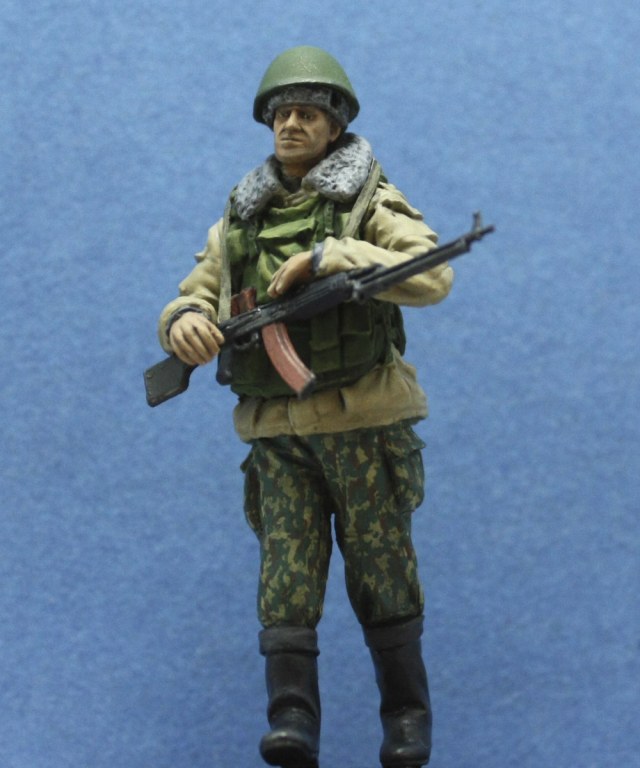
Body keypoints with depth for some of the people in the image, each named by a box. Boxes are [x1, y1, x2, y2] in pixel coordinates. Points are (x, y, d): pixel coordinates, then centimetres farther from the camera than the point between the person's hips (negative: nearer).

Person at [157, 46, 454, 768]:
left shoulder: (369, 202, -2)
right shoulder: (241, 220, 13)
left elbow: (432, 276, -17)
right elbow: (195, 298, 11)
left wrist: (327, 256, -26)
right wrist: (186, 321, -15)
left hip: (361, 418, -3)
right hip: (277, 430, 3)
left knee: (379, 571, 3)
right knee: (286, 572, -8)